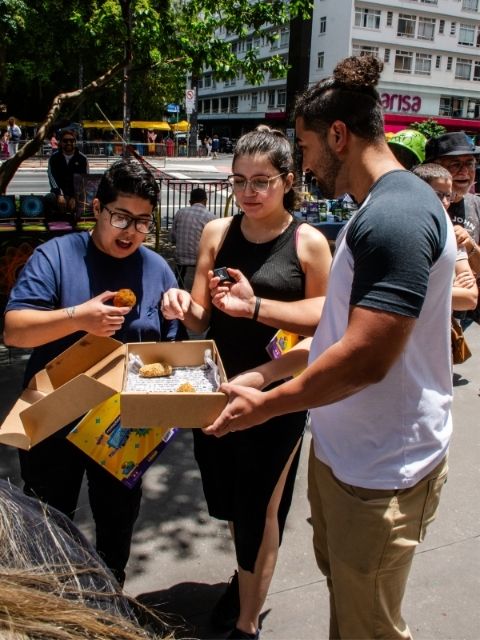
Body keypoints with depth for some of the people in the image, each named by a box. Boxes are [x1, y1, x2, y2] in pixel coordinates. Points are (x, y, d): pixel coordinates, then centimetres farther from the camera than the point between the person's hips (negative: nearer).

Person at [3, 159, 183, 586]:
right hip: (53, 422, -2)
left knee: (118, 520, 21)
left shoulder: (158, 270, -2)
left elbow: (168, 348, 5)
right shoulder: (56, 255, -12)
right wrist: (78, 317, -33)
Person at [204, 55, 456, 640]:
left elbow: (364, 360, -28)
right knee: (339, 591, 25)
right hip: (340, 451, 9)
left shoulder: (396, 215, -23)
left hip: (380, 473, -9)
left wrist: (266, 404, -15)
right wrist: (266, 372, 9)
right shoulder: (375, 209, 11)